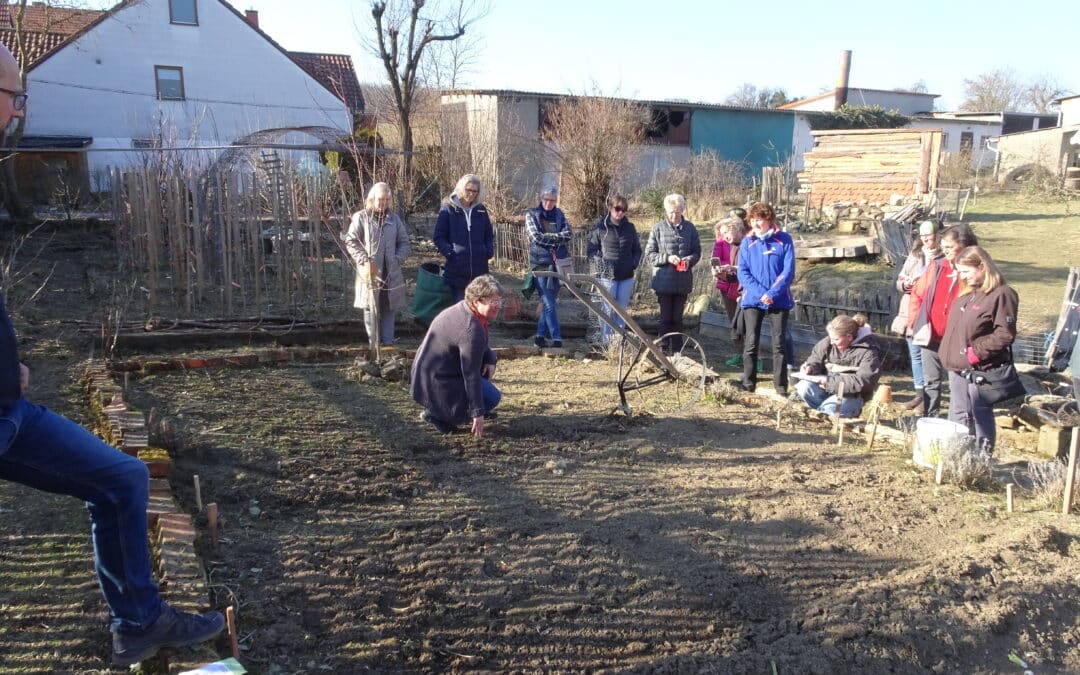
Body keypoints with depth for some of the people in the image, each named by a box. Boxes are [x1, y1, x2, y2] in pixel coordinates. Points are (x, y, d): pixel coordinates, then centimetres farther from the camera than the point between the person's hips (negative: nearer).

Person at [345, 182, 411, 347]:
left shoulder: (394, 218, 10)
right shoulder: (361, 218, -2)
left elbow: (404, 242, 13)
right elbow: (351, 242, -5)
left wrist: (398, 259, -3)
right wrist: (364, 261, -14)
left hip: (391, 274, 4)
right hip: (370, 273, -4)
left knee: (389, 309, 7)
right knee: (371, 309, 2)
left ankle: (388, 343, 14)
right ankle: (375, 344, 10)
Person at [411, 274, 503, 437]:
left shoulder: (463, 308, 1)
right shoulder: (471, 328, -28)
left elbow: (481, 346, 18)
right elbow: (471, 374, -26)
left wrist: (490, 359, -4)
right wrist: (478, 413, -22)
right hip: (436, 382, -10)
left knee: (487, 359, 16)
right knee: (492, 398, -8)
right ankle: (436, 413, -6)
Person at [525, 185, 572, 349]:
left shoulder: (559, 214, 11)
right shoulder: (531, 214, 1)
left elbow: (568, 234, -2)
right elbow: (536, 237, -11)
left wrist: (548, 237, -13)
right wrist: (557, 237, -7)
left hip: (558, 262, 5)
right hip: (541, 263, -5)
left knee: (550, 301, 10)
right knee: (549, 303, -8)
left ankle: (540, 335, 21)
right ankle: (556, 339, -7)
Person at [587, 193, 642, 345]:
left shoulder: (630, 227, 8)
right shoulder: (601, 227, -3)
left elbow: (637, 249, 18)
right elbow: (590, 249, 1)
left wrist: (635, 263, 2)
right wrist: (601, 263, -10)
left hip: (626, 276, 4)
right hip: (607, 275, -4)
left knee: (621, 309, 9)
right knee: (608, 310, -3)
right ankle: (605, 342, 4)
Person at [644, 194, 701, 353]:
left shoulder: (690, 228, 2)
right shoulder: (658, 228, -4)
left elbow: (697, 252, 7)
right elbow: (649, 253, -3)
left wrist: (689, 260, -14)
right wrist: (667, 258, -17)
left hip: (683, 281, 2)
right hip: (664, 281, -2)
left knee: (677, 318, 11)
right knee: (666, 317, 5)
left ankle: (676, 350, 19)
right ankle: (664, 350, 13)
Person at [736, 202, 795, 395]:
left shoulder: (784, 240, -2)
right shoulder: (747, 242, 3)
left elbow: (788, 272, -6)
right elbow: (742, 272, -2)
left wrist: (772, 294, -16)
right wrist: (760, 293, -14)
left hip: (779, 300, -1)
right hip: (753, 300, 1)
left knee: (780, 343, 4)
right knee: (751, 343, 2)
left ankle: (781, 386, 12)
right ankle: (748, 383, 10)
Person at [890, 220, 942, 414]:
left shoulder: (944, 258, -8)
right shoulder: (914, 255, 12)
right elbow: (899, 280, 16)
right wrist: (905, 284, -5)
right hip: (910, 313, 7)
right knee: (915, 355, 15)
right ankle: (920, 393, 27)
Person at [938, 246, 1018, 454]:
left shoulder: (1001, 294, -15)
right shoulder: (965, 293, 12)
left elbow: (1005, 334, -19)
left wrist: (977, 351, -20)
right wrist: (948, 353, 11)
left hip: (981, 370, -9)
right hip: (957, 367, 9)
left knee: (981, 418, 3)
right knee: (958, 417, 17)